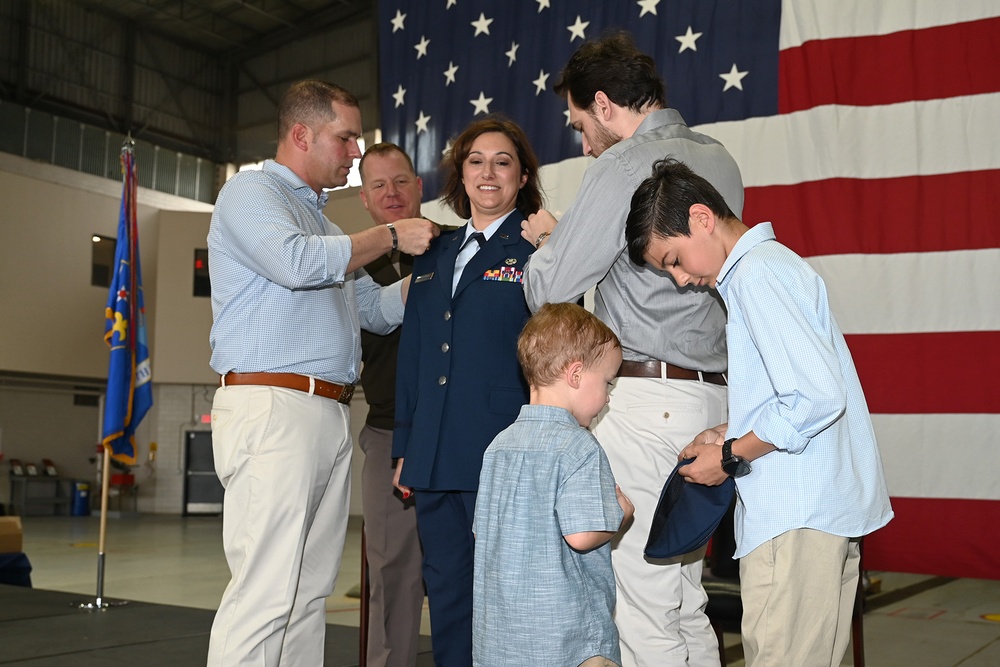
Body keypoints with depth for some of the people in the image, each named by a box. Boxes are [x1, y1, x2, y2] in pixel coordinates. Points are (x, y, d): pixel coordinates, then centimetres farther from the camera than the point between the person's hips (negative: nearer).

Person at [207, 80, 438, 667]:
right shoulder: (251, 192, 1)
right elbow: (298, 262, -18)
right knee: (266, 592, -13)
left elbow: (377, 308, 28)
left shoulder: (321, 220, 28)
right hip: (272, 405, -9)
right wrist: (391, 236, -7)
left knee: (312, 593, 7)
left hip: (333, 416, 9)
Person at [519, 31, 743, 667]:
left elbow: (548, 292, -10)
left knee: (643, 614, -4)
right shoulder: (720, 159, 16)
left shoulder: (625, 163, -9)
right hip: (709, 395, 9)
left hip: (643, 398, -9)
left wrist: (546, 237, 13)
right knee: (687, 602, 14)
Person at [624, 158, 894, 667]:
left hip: (799, 516, -10)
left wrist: (732, 457, -12)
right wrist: (726, 433, 12)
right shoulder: (768, 264, 18)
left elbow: (817, 396, -23)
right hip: (827, 510, 10)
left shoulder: (758, 273, -13)